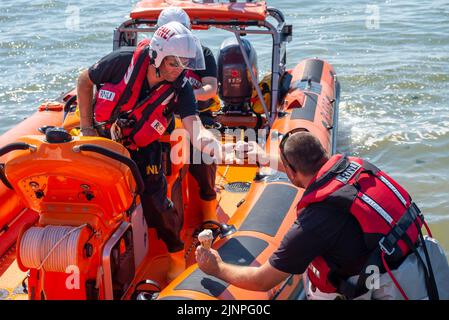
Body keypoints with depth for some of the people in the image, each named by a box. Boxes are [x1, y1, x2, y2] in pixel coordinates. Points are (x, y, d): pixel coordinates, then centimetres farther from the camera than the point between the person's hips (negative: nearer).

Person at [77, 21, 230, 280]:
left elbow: (192, 122, -38)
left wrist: (204, 137, -63)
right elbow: (85, 81, -9)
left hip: (142, 150, -1)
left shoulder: (180, 88, -23)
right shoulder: (123, 62, -25)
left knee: (155, 205, -7)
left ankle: (177, 254, 19)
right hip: (103, 139, 1)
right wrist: (87, 127, -7)